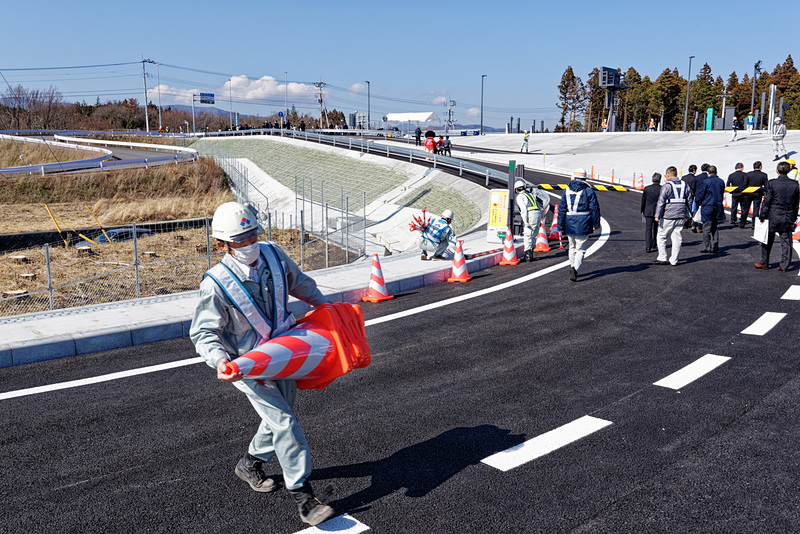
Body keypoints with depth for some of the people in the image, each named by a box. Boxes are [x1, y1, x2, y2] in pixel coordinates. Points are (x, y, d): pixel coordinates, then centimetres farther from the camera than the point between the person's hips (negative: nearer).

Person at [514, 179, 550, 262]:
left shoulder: (519, 196, 1)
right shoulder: (530, 193, 25)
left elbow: (523, 209, -11)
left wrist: (525, 221, -14)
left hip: (531, 215, -8)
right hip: (539, 214, 8)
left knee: (527, 235, -5)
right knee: (533, 236, 14)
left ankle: (528, 255, -9)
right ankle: (530, 254, 18)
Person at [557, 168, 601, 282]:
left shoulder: (566, 191, 5)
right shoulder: (589, 191, -2)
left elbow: (561, 209, 3)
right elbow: (594, 209, -3)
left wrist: (560, 227, 6)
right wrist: (595, 224, 7)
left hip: (569, 224, 3)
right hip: (583, 225, -3)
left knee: (572, 247, 20)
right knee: (581, 249, 1)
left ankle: (572, 267, 27)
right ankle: (575, 268, -20)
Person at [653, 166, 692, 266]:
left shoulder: (667, 186, -9)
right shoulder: (685, 185, 11)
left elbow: (661, 201, -13)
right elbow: (689, 200, 16)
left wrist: (657, 215, -11)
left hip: (668, 216, -6)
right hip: (680, 216, 6)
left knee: (662, 236, 7)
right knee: (677, 238, 7)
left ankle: (662, 258, 6)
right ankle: (674, 260, 8)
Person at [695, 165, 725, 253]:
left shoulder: (706, 181, -12)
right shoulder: (721, 181, 5)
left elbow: (700, 194, -8)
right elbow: (722, 193, 13)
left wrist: (699, 203, 9)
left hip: (707, 207, -6)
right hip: (718, 207, 6)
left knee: (706, 228, -1)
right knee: (715, 227, 13)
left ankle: (706, 247, 0)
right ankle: (715, 247, 14)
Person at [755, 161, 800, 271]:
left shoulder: (772, 183, -11)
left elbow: (766, 201, -9)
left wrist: (762, 216, -2)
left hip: (773, 217, -3)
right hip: (788, 218, 3)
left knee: (767, 241, 10)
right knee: (786, 242, 7)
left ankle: (764, 263, 18)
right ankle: (784, 266, 7)